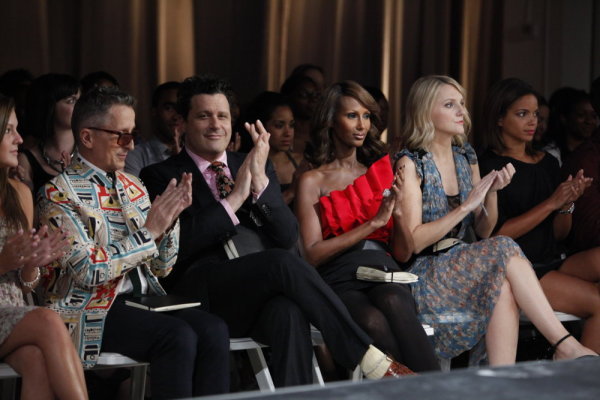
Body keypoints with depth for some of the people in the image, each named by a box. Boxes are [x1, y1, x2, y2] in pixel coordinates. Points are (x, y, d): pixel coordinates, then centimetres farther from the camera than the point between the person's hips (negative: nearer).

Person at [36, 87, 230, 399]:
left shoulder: (132, 187, 15)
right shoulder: (59, 193, -5)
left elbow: (161, 268, 16)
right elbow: (88, 272, -14)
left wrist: (169, 220, -3)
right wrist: (148, 230, -15)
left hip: (145, 299, 6)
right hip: (90, 310, -6)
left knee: (213, 330, -22)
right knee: (179, 336, -30)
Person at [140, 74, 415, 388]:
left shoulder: (254, 168, 23)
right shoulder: (160, 176, 12)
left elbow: (287, 238, 10)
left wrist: (260, 182, -4)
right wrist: (233, 199, -8)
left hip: (264, 294, 3)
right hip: (206, 296, -3)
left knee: (290, 313, -35)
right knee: (282, 263, -32)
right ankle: (366, 356, -28)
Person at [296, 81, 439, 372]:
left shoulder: (381, 172, 20)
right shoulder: (313, 181, 9)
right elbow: (312, 254, -4)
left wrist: (397, 210, -1)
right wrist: (373, 223, -7)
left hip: (383, 271, 2)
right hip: (339, 280, -2)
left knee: (393, 302, -36)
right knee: (374, 322, -38)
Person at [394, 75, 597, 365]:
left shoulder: (466, 156, 13)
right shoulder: (410, 163, -6)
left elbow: (483, 231, 14)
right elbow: (412, 242, -14)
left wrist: (492, 193, -5)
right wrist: (466, 206, -16)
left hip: (465, 266, 5)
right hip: (425, 274, -5)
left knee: (504, 287, -31)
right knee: (506, 251, -28)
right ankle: (566, 347, -28)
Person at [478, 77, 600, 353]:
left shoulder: (548, 163, 16)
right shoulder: (489, 167, -3)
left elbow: (559, 234, 16)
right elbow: (496, 235, -12)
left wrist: (569, 204, -5)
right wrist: (551, 203, -14)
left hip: (553, 262, 6)